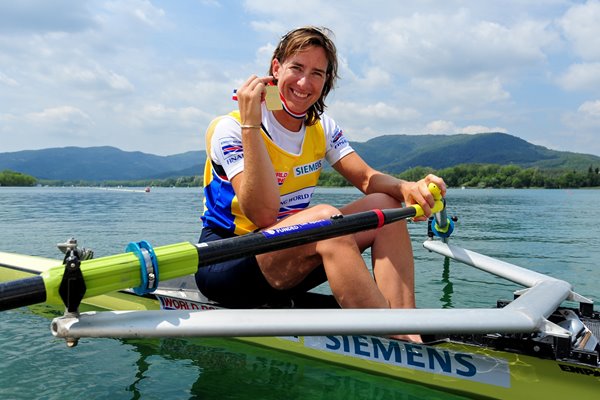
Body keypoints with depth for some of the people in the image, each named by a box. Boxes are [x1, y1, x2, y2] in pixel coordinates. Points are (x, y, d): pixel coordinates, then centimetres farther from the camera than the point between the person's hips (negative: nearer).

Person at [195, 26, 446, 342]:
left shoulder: (321, 128, 6)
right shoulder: (231, 129, -15)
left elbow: (368, 178, -2)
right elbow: (264, 214, -27)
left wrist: (407, 187, -23)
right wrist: (251, 126, -31)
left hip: (287, 258, 7)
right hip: (223, 265, -7)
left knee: (387, 205, -8)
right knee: (326, 217, -34)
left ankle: (408, 335, -19)